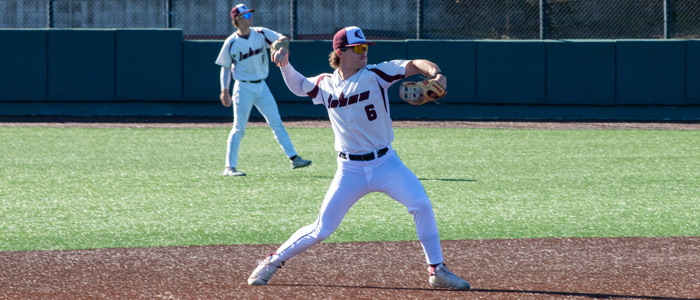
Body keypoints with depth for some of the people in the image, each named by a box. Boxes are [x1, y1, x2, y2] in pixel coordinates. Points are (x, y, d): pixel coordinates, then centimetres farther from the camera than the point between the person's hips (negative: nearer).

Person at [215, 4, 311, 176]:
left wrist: (281, 41, -33)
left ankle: (294, 158, 9)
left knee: (276, 123, 5)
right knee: (239, 128, -4)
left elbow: (281, 38, -8)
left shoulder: (261, 34, 1)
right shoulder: (231, 43, -7)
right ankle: (230, 167, 0)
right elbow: (225, 67, 0)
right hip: (243, 89, -4)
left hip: (261, 87, 4)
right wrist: (224, 90, -8)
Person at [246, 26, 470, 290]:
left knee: (421, 205, -19)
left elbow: (415, 65, -16)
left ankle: (437, 270, -6)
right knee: (321, 230, 0)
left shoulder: (375, 75, -7)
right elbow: (298, 86, 22)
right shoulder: (325, 85, 2)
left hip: (385, 163, -1)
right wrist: (285, 66, 3)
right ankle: (273, 262, 21)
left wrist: (435, 73, -37)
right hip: (350, 171, 1)